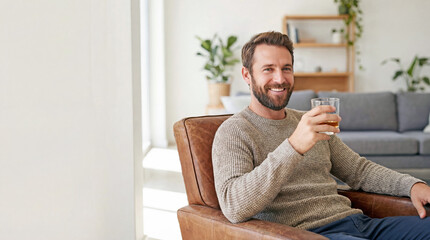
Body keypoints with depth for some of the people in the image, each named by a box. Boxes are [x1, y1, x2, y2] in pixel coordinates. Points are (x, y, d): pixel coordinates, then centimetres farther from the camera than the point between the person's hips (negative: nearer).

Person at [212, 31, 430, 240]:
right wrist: (294, 146, -28)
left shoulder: (307, 122, 21)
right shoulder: (234, 132, -2)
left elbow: (358, 170, 24)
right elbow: (233, 208, -19)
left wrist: (412, 185, 5)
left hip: (356, 221, 7)